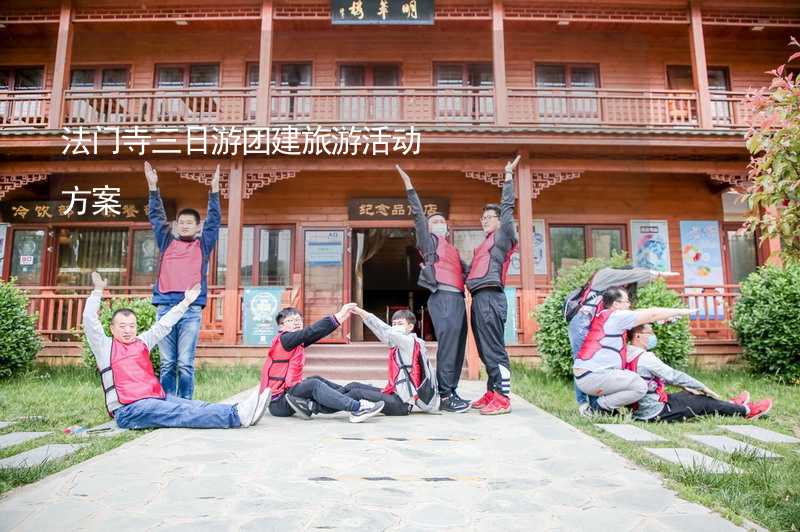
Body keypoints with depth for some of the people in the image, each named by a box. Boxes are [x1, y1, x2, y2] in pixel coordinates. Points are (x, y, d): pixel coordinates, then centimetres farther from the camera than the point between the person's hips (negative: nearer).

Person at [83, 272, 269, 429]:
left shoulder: (142, 342, 22)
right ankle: (237, 416, -46)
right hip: (129, 409, -7)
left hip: (157, 399, 7)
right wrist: (98, 291, -5)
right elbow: (90, 320, -3)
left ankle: (238, 412, -37)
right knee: (183, 413, -27)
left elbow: (163, 325, 23)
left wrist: (186, 302, 20)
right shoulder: (105, 347, 7)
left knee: (195, 406, -17)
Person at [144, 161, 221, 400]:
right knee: (166, 363, 5)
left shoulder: (203, 245, 14)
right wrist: (153, 187, 14)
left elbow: (213, 220, 8)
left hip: (191, 308, -2)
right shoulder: (166, 242, 18)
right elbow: (156, 216, 19)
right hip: (164, 306, 2)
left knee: (185, 363, -3)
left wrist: (214, 189, 4)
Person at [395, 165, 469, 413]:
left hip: (458, 297, 8)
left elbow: (466, 270, 34)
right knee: (448, 343, -16)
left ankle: (451, 392, 8)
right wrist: (409, 186, -4)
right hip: (442, 296, -8)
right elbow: (418, 215, 2)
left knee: (458, 345, 4)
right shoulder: (429, 240, 12)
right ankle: (445, 395, -16)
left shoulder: (453, 249, 31)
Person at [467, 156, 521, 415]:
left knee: (494, 349, -12)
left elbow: (507, 207, -4)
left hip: (490, 297, -9)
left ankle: (503, 399, -11)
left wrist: (508, 177, -2)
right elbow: (471, 272, 30)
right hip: (478, 298, 9)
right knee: (485, 350, 12)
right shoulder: (483, 245, 27)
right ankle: (492, 393, 19)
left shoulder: (503, 236, 5)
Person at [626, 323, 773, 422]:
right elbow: (674, 376, -18)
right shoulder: (645, 358, -25)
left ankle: (732, 405, 42)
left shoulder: (629, 356, 5)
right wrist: (703, 388, -5)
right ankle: (747, 411, 27)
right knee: (704, 402, 7)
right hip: (657, 413, -8)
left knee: (690, 394, 23)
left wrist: (687, 387, 16)